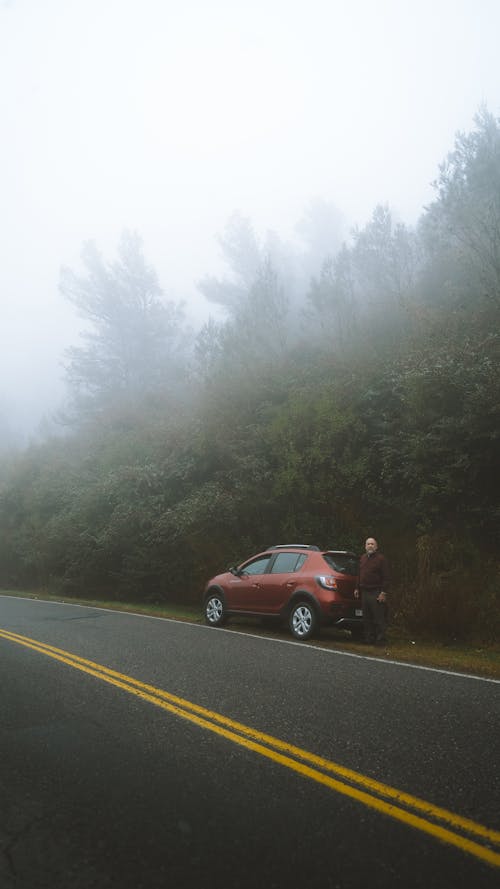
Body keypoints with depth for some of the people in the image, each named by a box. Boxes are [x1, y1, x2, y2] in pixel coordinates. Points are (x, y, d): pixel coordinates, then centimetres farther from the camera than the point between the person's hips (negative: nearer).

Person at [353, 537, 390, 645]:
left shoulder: (381, 558, -5)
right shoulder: (363, 558, 16)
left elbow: (385, 577, -9)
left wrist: (383, 592, -15)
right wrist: (357, 588, 18)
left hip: (376, 593, -7)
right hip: (364, 592, 7)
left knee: (379, 618, -5)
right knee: (367, 618, 11)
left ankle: (380, 639, 1)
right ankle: (369, 637, 19)